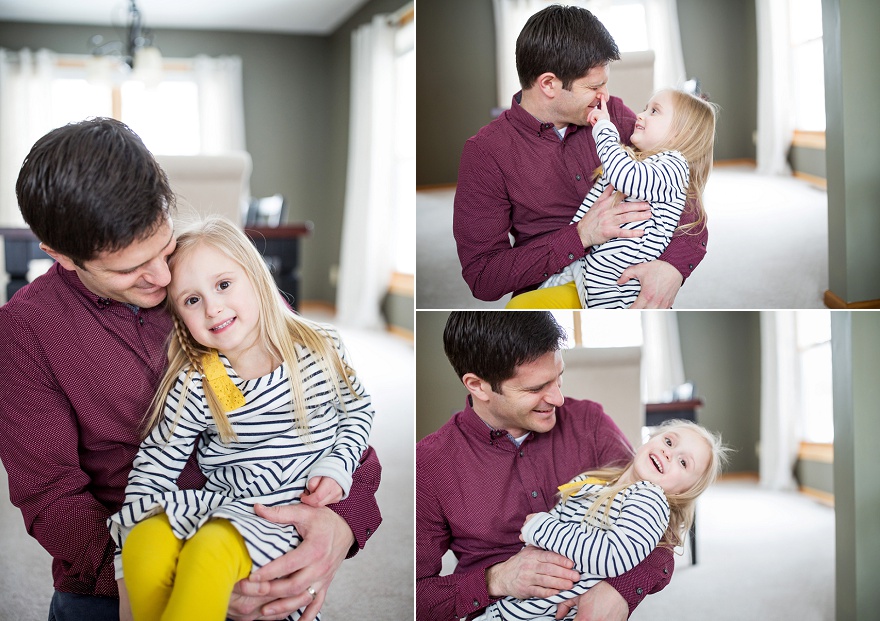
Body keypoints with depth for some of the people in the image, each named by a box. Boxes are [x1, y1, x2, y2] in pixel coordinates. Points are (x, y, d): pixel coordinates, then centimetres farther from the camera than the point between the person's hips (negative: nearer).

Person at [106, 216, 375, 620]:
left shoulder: (321, 349, -3)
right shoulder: (194, 385, -5)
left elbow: (358, 410, 12)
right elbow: (153, 465, 0)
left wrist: (337, 468, -4)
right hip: (224, 505, 3)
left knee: (209, 551, -31)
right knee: (145, 540, -25)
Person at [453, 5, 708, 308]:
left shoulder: (612, 113, 4)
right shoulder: (485, 153, -7)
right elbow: (482, 277, -11)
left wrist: (673, 265, -20)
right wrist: (581, 235, -20)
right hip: (551, 298, -2)